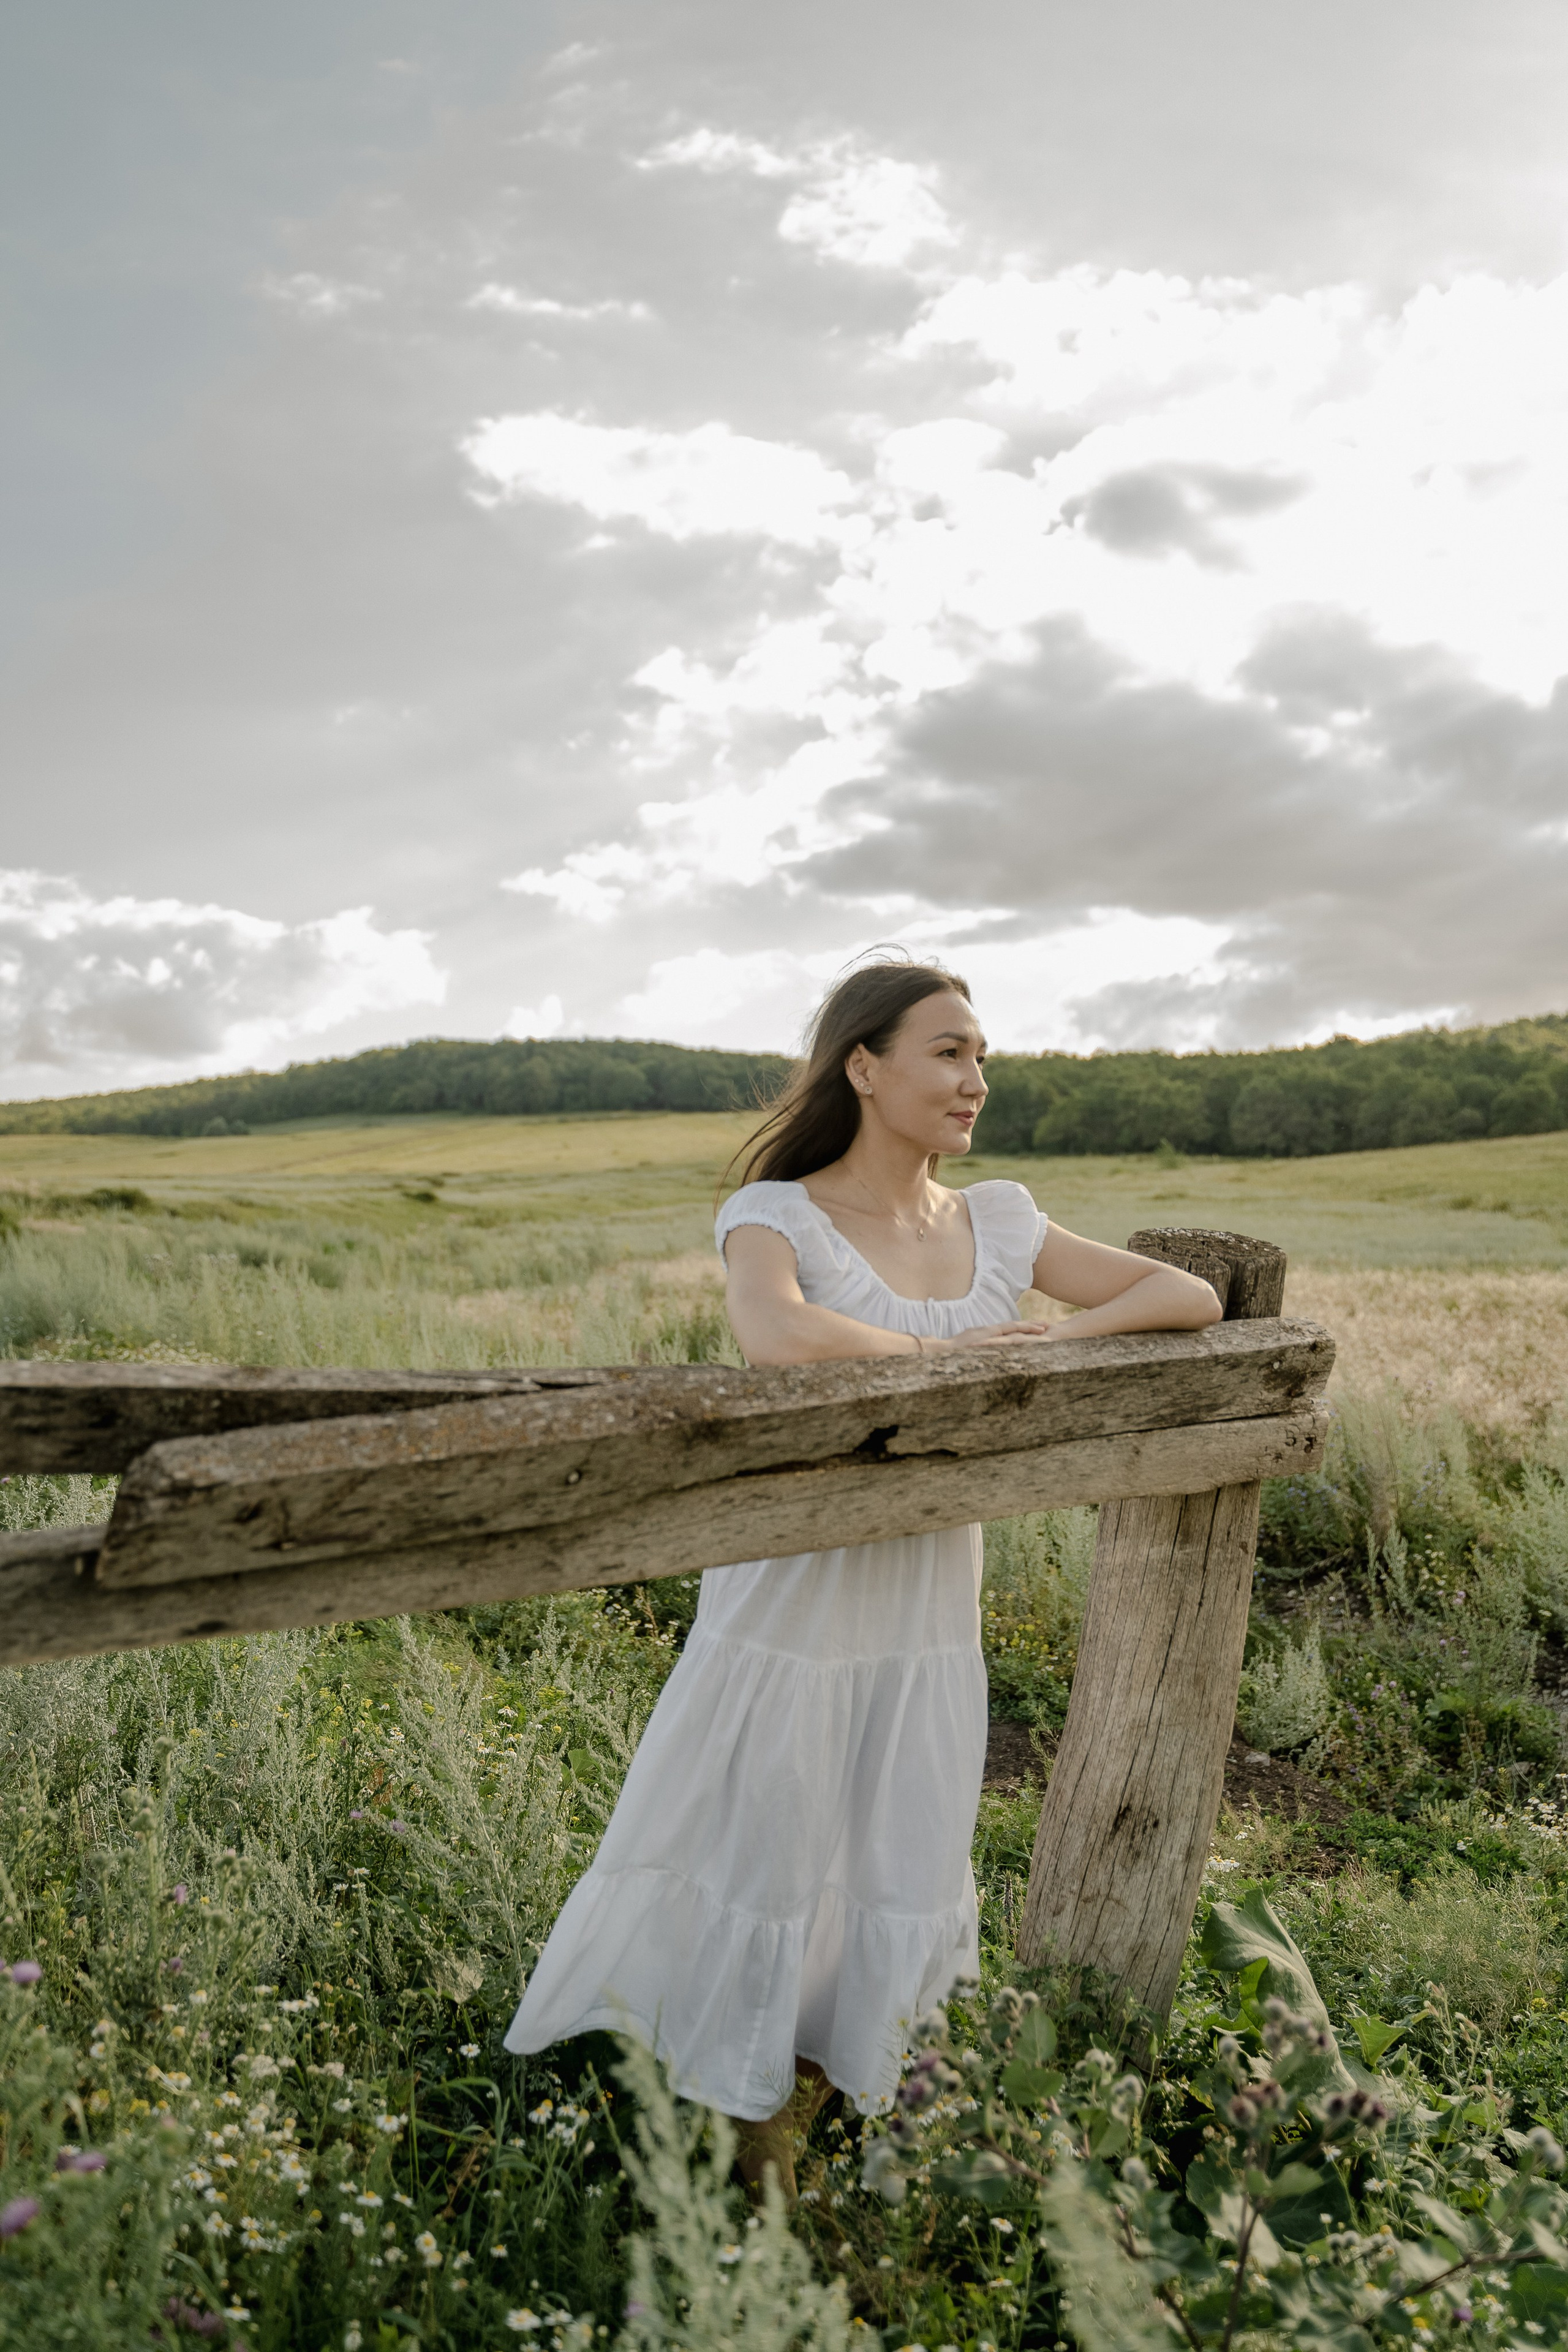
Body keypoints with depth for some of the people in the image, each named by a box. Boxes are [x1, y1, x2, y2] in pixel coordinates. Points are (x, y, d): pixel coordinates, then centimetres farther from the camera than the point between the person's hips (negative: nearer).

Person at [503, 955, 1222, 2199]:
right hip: (795, 1596, -5)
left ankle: (796, 2101, 41)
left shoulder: (998, 1225, 2)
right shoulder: (777, 1216, -13)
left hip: (930, 1612, 5)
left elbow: (1195, 1296, 4)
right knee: (759, 1859, 10)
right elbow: (780, 1338, -36)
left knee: (899, 1884, 16)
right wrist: (953, 1350, -23)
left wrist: (1064, 1335, -14)